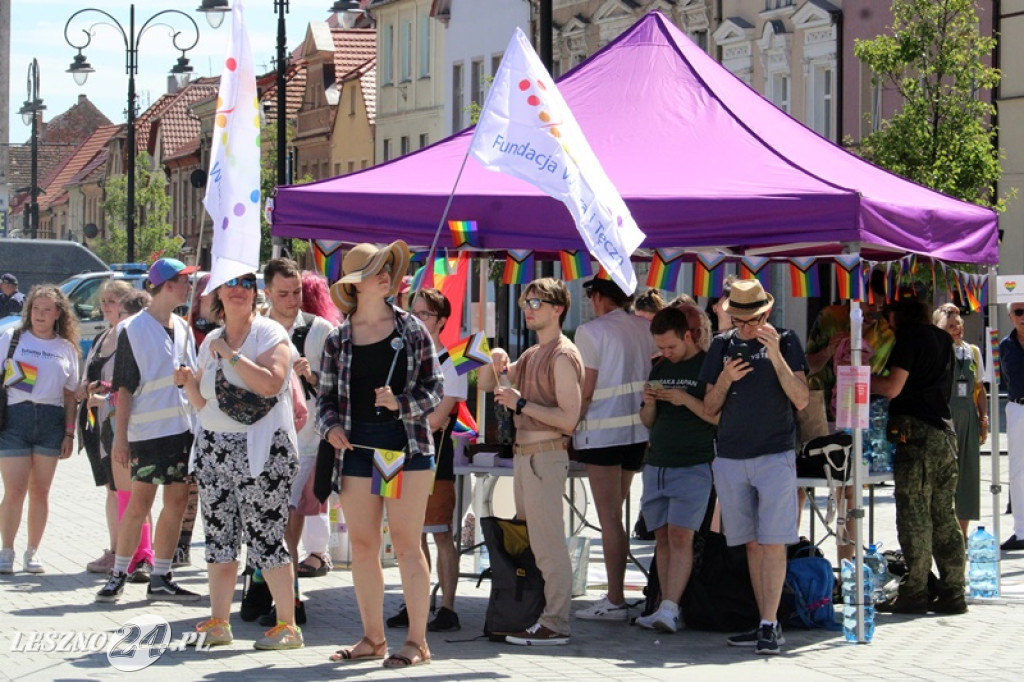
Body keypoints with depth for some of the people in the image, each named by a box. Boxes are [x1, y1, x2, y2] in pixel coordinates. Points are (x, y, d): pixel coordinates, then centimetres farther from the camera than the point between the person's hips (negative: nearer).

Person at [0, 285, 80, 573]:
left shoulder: (66, 348, 11)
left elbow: (70, 394, 11)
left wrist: (69, 433, 4)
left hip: (51, 420, 2)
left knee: (40, 491, 4)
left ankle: (32, 552, 13)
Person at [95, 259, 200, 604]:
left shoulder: (183, 328, 14)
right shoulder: (133, 329, -4)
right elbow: (124, 387, -5)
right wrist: (120, 436, -9)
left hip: (184, 426, 6)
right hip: (148, 429, -6)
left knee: (177, 502, 4)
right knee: (139, 503, -5)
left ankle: (160, 578, 10)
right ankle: (119, 575, 6)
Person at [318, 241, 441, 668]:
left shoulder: (411, 330, 3)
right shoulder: (338, 339, 8)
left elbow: (435, 389, 4)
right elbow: (325, 396, 13)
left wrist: (401, 403, -13)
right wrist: (330, 426, -6)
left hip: (406, 445, -3)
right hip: (357, 449, 3)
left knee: (406, 544, -4)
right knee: (362, 547, 6)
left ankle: (417, 641, 0)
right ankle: (373, 637, 17)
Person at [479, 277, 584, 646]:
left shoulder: (562, 356, -10)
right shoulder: (531, 355, 18)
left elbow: (569, 418, -17)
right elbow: (485, 384, 24)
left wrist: (521, 404, -15)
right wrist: (497, 363, 4)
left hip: (546, 456, -10)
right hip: (524, 453, 10)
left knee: (547, 541, -9)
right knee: (526, 540, 10)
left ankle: (555, 625, -8)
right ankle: (536, 616, 14)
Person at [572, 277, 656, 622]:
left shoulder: (591, 331, -10)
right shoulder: (647, 328, 7)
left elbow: (584, 390, -12)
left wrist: (571, 425, -2)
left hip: (602, 433, -6)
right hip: (640, 431, 6)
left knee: (609, 519, -3)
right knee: (615, 513, 15)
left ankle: (615, 600, -2)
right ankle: (615, 593, 16)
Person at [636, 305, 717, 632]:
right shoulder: (661, 369, 15)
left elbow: (723, 418, -11)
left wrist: (687, 400, -20)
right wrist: (650, 403, -1)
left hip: (693, 466, -7)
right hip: (656, 465, 7)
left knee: (680, 536, -13)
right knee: (662, 538, 4)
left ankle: (669, 609, -19)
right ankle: (667, 611, 5)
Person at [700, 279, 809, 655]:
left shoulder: (785, 341, 1)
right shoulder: (722, 346, 10)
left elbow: (801, 400, -8)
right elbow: (710, 409, 12)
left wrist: (776, 356, -18)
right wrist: (725, 380, -8)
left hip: (775, 455, -4)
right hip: (730, 457, 4)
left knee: (773, 542, -9)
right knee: (752, 543, 7)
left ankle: (770, 625, -8)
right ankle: (765, 623, 12)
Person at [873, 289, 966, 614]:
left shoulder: (910, 336, -7)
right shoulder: (942, 338, 18)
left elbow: (893, 388, -13)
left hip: (916, 432, -8)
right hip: (945, 432, 8)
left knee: (914, 514, -4)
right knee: (943, 515, 8)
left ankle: (914, 593, -4)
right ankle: (952, 593, 7)